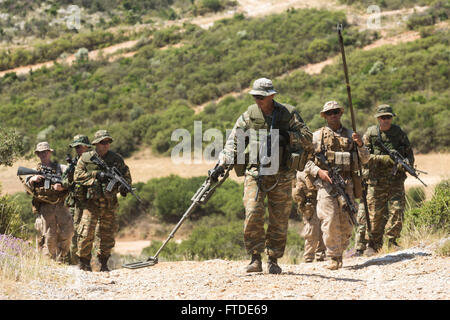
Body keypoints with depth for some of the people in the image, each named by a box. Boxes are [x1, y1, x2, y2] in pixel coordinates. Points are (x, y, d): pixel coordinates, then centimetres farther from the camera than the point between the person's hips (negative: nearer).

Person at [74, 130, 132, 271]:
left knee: (108, 234, 6)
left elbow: (126, 175, 13)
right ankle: (83, 262, 4)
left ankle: (103, 263, 18)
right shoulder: (86, 158, 2)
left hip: (110, 203, 3)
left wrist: (124, 186, -9)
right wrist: (96, 175, -14)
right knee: (87, 232, -10)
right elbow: (77, 176, -3)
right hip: (92, 201, -3)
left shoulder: (117, 159, 8)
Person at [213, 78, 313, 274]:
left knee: (279, 220, 4)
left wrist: (286, 136, -16)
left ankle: (273, 260, 16)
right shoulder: (248, 116, 4)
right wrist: (224, 161, -18)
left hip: (281, 176, 0)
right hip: (255, 172, 0)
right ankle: (255, 258, -7)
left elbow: (307, 139, 0)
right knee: (253, 214, -14)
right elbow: (233, 140, 0)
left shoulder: (289, 114, 2)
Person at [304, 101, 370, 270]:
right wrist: (318, 171, -12)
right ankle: (334, 258, -5)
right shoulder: (317, 136, 8)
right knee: (330, 222, -12)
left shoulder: (350, 135, 16)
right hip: (326, 184, -3)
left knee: (346, 224, 2)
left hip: (346, 184, 3)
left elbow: (364, 160, 14)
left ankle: (339, 251, 21)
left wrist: (360, 144, -6)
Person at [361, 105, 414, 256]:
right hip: (376, 182, -2)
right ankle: (373, 245, 9)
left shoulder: (399, 133, 7)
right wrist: (383, 159, -18)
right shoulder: (370, 134, 1)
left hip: (396, 180, 2)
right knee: (375, 214, -2)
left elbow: (410, 154, 12)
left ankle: (392, 242, 11)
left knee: (397, 211, -4)